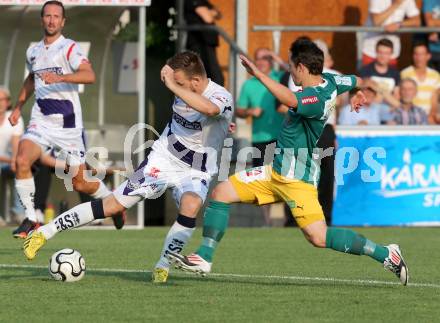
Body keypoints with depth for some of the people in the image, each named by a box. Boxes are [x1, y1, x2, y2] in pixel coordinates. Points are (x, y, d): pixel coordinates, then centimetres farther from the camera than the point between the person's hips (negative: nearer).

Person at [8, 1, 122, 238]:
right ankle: (30, 219, -12)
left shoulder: (68, 48, -8)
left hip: (68, 124, -5)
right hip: (41, 120, 5)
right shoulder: (33, 52, 12)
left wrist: (60, 78, -37)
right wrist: (19, 107, 25)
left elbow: (89, 75, -23)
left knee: (81, 183, 1)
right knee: (22, 160, -22)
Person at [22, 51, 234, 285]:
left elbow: (209, 108, -51)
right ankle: (45, 232, 1)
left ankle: (162, 266, -18)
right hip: (163, 158, 3)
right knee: (113, 204, -5)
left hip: (195, 172, -3)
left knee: (191, 205, -35)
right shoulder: (183, 91, -6)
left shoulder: (221, 97, -25)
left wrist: (173, 86, -48)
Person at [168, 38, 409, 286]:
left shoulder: (317, 99, -25)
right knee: (221, 193, 6)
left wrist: (259, 74, -46)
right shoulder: (329, 80, 3)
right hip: (276, 171, 10)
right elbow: (355, 81, 24)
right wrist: (359, 94, 48)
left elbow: (291, 100, -48)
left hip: (298, 178, -10)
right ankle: (204, 258, 10)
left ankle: (386, 254, -6)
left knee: (318, 237, -18)